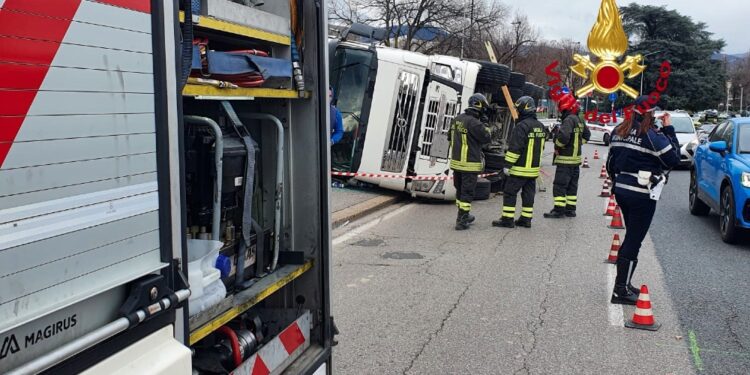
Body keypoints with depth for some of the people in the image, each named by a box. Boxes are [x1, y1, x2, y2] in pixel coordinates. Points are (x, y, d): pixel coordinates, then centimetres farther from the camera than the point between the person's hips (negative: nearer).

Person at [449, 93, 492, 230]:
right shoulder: (474, 123, -20)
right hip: (470, 164, -8)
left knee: (460, 190, 19)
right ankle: (461, 221, 1)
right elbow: (487, 138, -10)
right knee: (467, 193, 0)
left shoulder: (457, 119, 6)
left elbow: (450, 137, 19)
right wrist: (484, 124, 0)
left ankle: (464, 215, 34)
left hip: (456, 162, 8)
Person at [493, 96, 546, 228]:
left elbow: (514, 148, -20)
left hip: (520, 168, -8)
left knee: (510, 193, -1)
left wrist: (508, 165, -16)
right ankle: (526, 219, 16)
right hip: (534, 168, 8)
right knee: (528, 194, 12)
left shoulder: (522, 126, -18)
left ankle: (508, 219, 0)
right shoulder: (540, 127, 11)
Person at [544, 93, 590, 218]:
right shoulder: (579, 121, 12)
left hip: (566, 159, -10)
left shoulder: (569, 120, -18)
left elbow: (563, 136, -30)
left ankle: (559, 210, -6)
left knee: (559, 185, -6)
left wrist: (557, 147, -13)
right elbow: (587, 135, 26)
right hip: (576, 158, 10)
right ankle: (570, 209, 19)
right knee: (572, 185, 14)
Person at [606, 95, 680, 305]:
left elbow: (611, 162, 13)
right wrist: (669, 129, -4)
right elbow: (673, 159, -7)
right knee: (634, 241, -1)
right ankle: (621, 291, 2)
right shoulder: (652, 135, -15)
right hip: (642, 195, -7)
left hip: (621, 190, 7)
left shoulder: (619, 131, 7)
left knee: (631, 238, 19)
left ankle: (623, 284, 25)